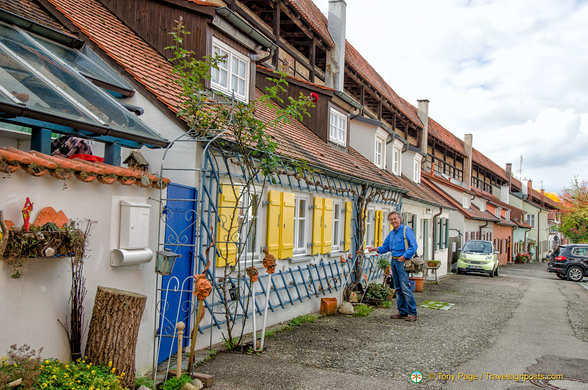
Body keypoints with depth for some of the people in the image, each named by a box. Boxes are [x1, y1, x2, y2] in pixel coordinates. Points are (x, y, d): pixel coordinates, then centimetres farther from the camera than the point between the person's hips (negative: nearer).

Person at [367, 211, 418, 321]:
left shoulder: (406, 230, -7)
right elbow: (385, 247, 23)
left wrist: (403, 257, -18)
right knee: (398, 288, 10)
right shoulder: (391, 233, 17)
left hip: (402, 261, -8)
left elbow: (413, 246, -13)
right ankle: (402, 311, 16)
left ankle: (413, 313, -6)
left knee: (405, 287, -12)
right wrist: (375, 249, 7)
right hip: (393, 261, 8)